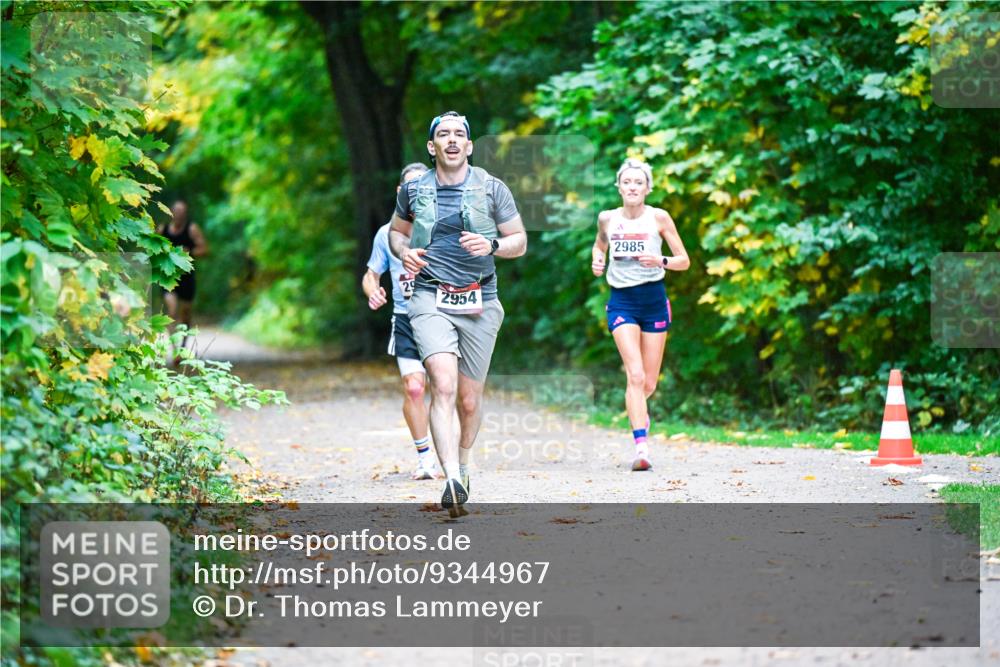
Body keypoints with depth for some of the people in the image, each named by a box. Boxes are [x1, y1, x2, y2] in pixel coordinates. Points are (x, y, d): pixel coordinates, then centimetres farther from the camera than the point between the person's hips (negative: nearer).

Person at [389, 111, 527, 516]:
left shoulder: (492, 189, 4)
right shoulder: (414, 190, 8)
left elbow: (520, 241, 8)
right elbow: (396, 230, 24)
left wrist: (492, 245, -13)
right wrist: (404, 252, 1)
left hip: (479, 302, 1)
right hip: (430, 299, -1)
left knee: (469, 399, 7)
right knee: (443, 386, -22)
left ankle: (463, 463, 35)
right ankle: (452, 480, -34)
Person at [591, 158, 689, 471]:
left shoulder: (659, 218, -3)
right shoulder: (607, 219, 2)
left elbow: (684, 260, -1)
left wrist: (661, 261, -20)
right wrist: (597, 260, 2)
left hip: (654, 299, 1)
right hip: (621, 301, 0)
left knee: (649, 383, 6)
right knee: (635, 375, -18)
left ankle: (637, 409, 42)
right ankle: (641, 447, -22)